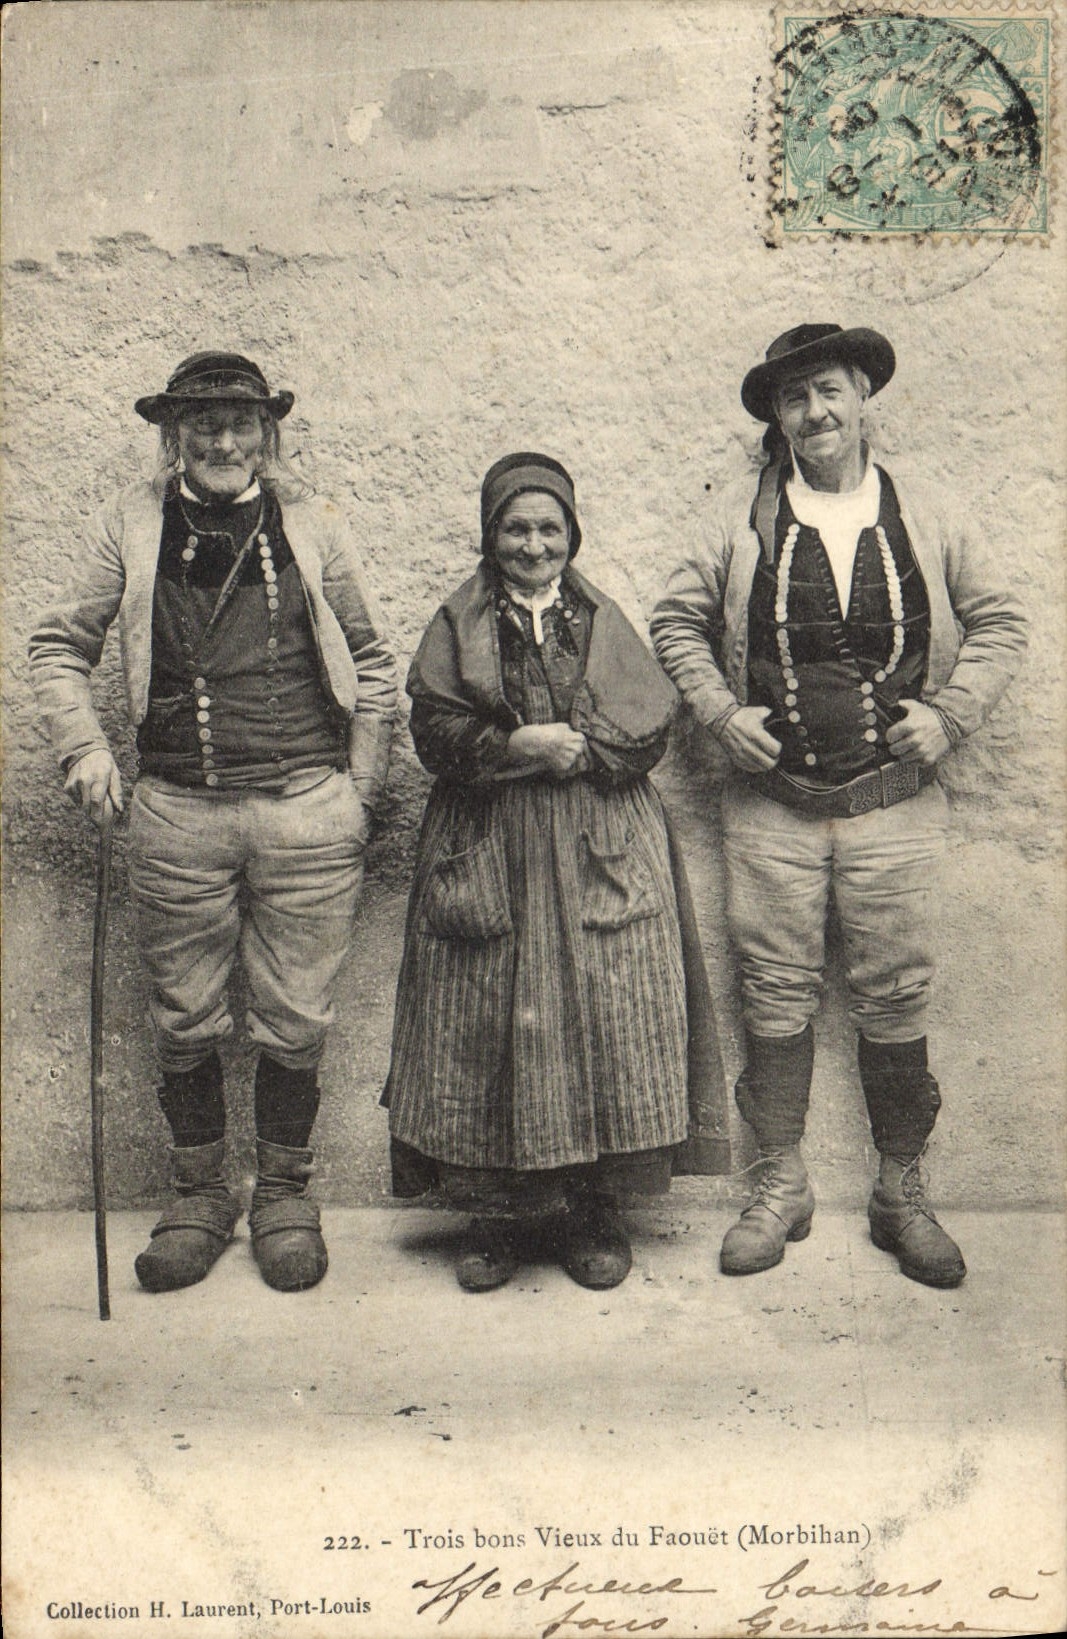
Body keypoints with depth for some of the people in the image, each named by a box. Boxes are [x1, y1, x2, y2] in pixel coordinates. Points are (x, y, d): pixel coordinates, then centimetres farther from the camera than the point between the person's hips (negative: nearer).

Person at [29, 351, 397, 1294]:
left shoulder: (312, 525, 6)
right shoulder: (133, 525, 7)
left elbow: (371, 661, 11)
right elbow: (59, 644, 14)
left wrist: (361, 787, 6)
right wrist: (83, 747, -1)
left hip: (306, 810, 0)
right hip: (177, 814, 1)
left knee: (295, 1023, 7)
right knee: (185, 1025, 10)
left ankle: (285, 1194, 27)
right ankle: (199, 1197, 30)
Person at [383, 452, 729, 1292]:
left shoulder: (605, 622, 12)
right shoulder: (459, 625, 10)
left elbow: (650, 732, 3)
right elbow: (436, 732, -2)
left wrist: (568, 750, -12)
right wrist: (521, 746, -15)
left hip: (601, 854, 1)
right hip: (489, 857, 0)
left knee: (604, 1022, -1)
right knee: (493, 1029, 0)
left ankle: (595, 1212, 13)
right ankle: (502, 1214, 14)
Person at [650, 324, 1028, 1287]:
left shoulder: (925, 520, 7)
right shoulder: (742, 521, 5)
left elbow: (999, 624, 13)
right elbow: (677, 621, 11)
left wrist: (951, 713, -2)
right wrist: (722, 712, -3)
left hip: (893, 802, 0)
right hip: (770, 803, 0)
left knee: (896, 999, 5)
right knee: (777, 995, 5)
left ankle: (903, 1195, 22)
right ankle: (782, 1187, 22)